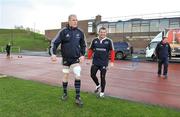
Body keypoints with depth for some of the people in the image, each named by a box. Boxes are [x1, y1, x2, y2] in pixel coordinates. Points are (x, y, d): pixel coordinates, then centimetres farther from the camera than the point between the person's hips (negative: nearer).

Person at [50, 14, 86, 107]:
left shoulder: (80, 32, -1)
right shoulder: (63, 31, -9)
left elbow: (83, 45, 11)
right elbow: (54, 42, -8)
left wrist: (82, 55, 0)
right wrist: (53, 53, -20)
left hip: (76, 58, 1)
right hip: (66, 58, -1)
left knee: (77, 76, -10)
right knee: (65, 76, 11)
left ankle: (78, 97, 0)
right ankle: (65, 93, 32)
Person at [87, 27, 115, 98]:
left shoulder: (109, 41, -4)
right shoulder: (94, 40, 3)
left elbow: (112, 51, -2)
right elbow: (90, 50, 11)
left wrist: (112, 61, -8)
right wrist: (88, 58, 4)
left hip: (104, 63, -2)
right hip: (95, 62, 3)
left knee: (102, 77, 4)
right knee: (92, 75, 2)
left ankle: (102, 92, 23)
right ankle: (98, 85, 33)